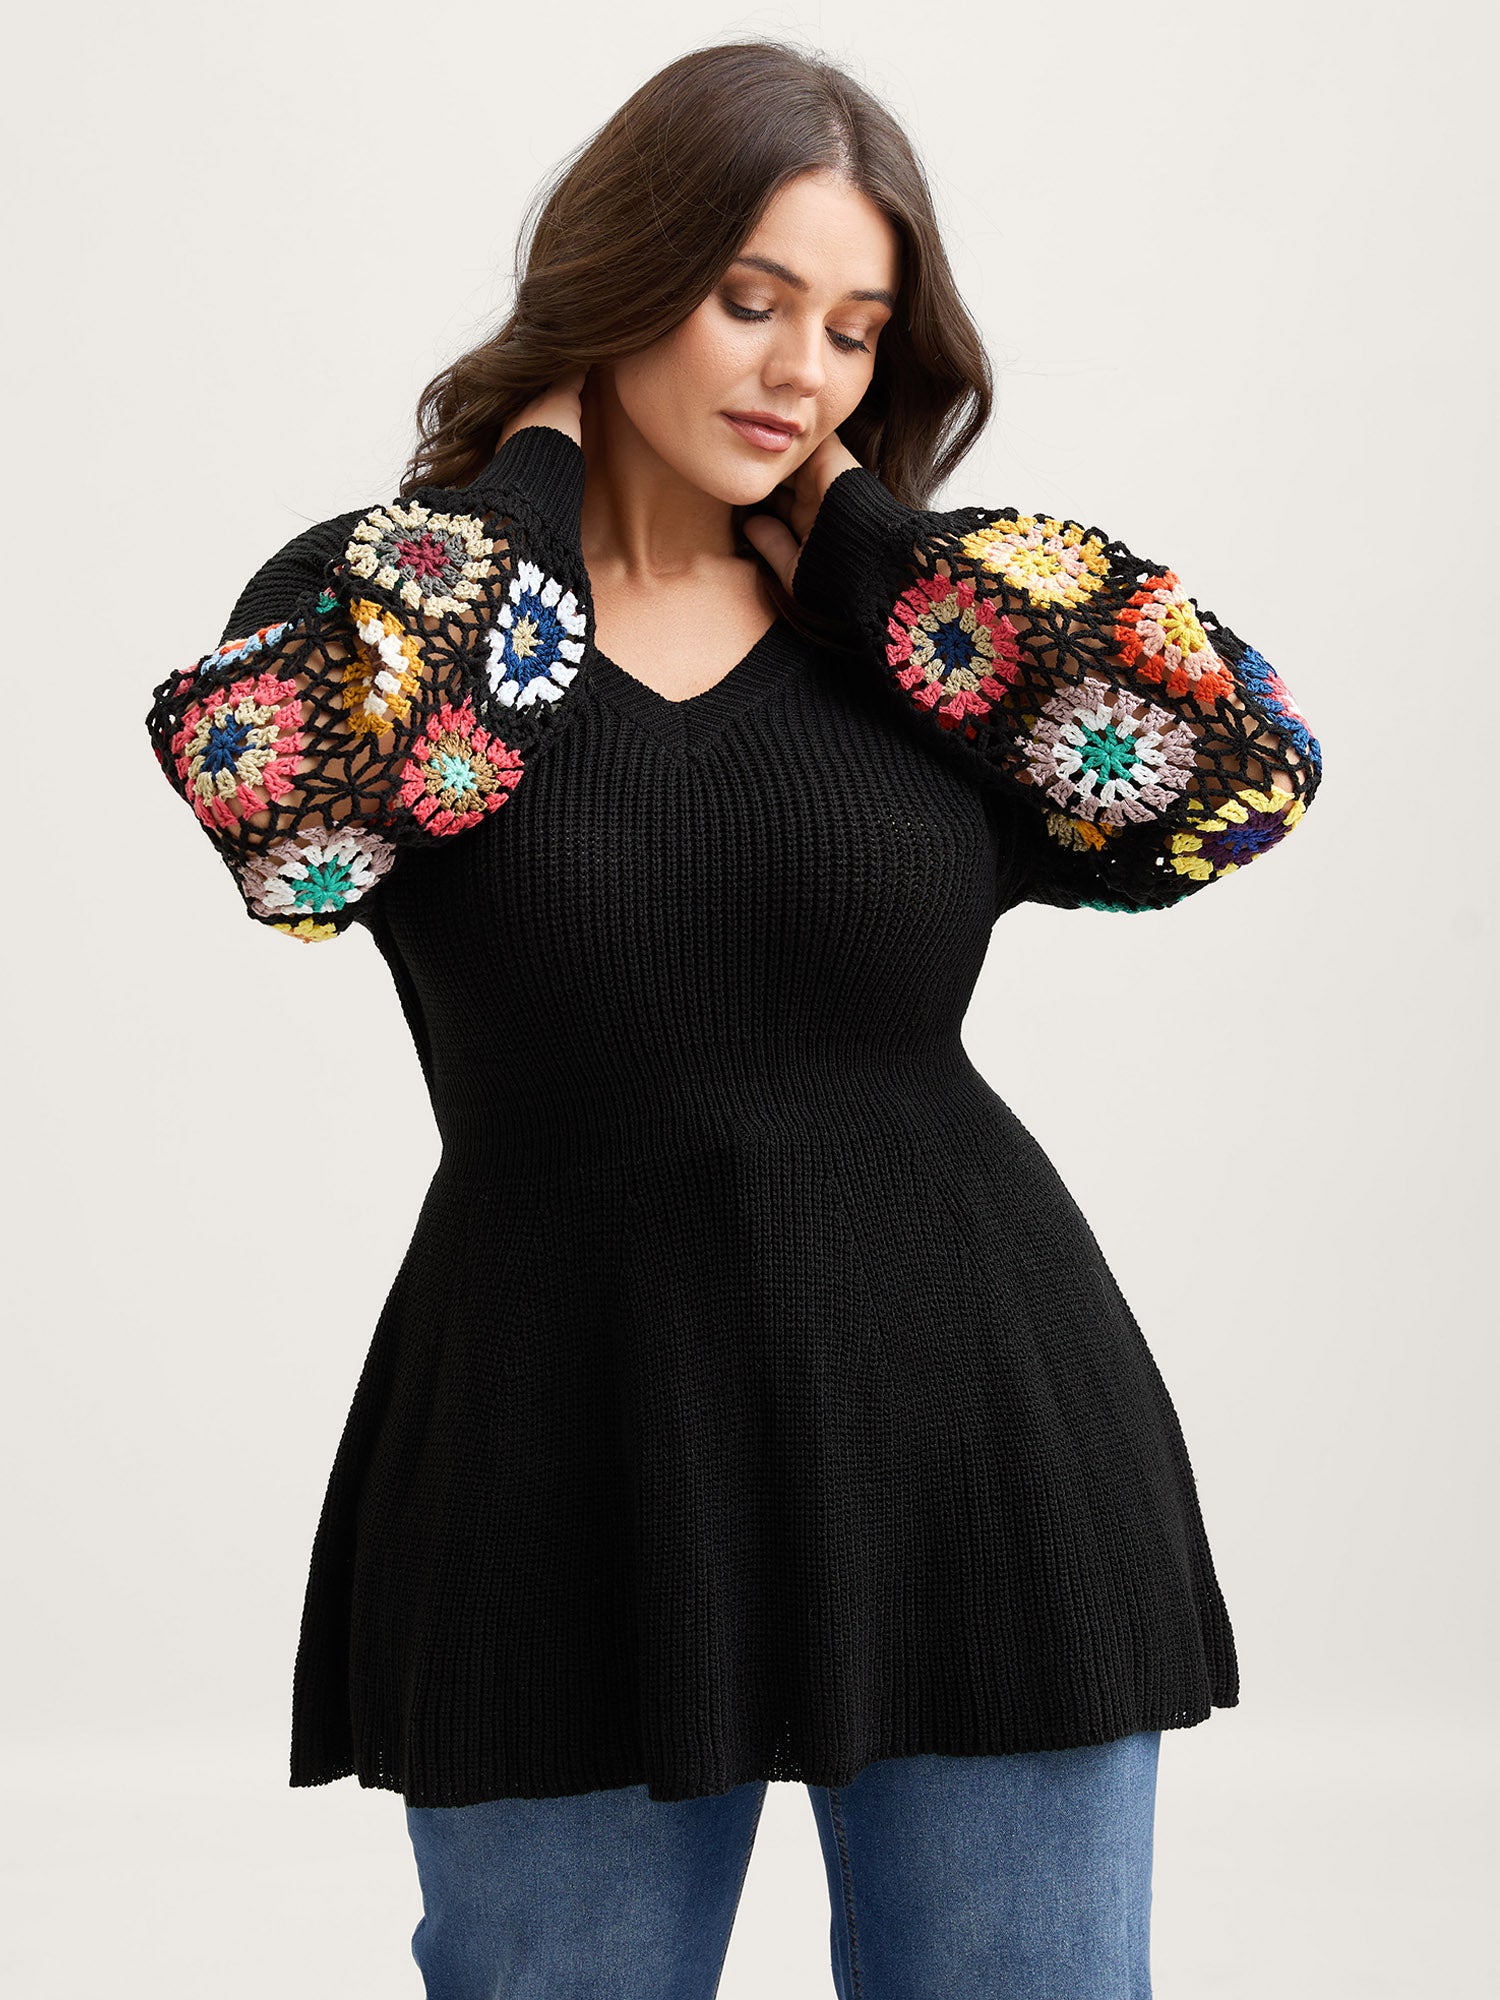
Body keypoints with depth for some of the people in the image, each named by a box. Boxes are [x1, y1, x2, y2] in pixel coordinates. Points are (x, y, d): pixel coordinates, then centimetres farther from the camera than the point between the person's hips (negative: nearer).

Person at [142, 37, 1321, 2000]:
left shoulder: (922, 622, 6)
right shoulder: (387, 590, 2)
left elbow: (1249, 763, -11)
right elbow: (255, 791, -22)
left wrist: (854, 522, -3)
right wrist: (532, 475, -7)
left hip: (970, 1451, 2)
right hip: (569, 1483, -1)